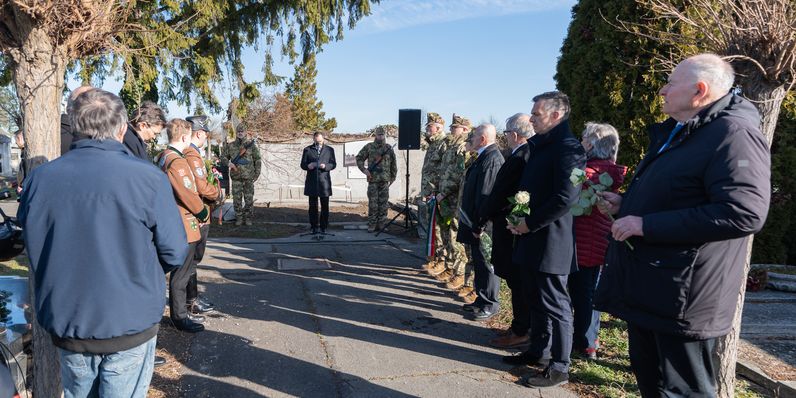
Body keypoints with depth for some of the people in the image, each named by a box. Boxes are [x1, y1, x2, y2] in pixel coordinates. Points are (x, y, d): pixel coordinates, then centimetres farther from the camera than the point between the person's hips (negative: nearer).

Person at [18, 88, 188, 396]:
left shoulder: (40, 178, -7)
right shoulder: (147, 178, -18)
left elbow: (33, 248, 5)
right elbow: (174, 252, -14)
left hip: (65, 323, 4)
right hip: (130, 323, -3)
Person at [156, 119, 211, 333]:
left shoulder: (163, 156, 12)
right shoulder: (177, 161, -20)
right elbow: (188, 193, -22)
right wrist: (202, 211, -6)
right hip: (184, 225, -10)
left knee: (183, 270, 19)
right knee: (181, 273, 1)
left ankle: (181, 312, 29)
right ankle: (179, 316, 12)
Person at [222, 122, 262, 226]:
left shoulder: (251, 145, 0)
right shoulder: (230, 146, 5)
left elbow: (258, 160, 3)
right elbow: (223, 157, 12)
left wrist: (257, 173, -2)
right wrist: (228, 163, -10)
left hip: (248, 178, -1)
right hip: (236, 178, 2)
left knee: (249, 199, 3)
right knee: (237, 199, 5)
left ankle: (248, 218, 14)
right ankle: (239, 218, 15)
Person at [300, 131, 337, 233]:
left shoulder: (329, 150, 10)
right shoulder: (307, 150, 10)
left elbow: (333, 164, 7)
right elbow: (303, 165, 9)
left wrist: (326, 166, -13)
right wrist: (308, 166, -14)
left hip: (324, 182, 0)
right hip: (311, 182, 0)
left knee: (325, 206, 1)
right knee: (313, 206, 5)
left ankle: (323, 227, 9)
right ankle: (314, 227, 12)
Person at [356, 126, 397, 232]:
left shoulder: (389, 148, 8)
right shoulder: (369, 147, 4)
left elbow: (393, 164, 13)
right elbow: (359, 158, 8)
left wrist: (393, 176, 11)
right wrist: (364, 170, -4)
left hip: (385, 180, 2)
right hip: (373, 180, -2)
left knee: (383, 204, 4)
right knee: (373, 204, -1)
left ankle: (382, 225, 12)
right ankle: (371, 225, 6)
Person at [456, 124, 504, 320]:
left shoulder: (492, 159, -20)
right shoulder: (483, 157, 11)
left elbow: (488, 196, -24)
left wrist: (480, 225, -21)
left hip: (483, 225, -10)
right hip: (475, 222, 10)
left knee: (486, 264, 2)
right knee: (479, 262, 18)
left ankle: (490, 305, 15)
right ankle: (482, 299, 31)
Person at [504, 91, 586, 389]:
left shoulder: (568, 148, -17)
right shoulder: (540, 144, 14)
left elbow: (565, 198, -26)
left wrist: (529, 224, -18)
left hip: (551, 241, -9)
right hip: (533, 239, 10)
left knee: (555, 304, 1)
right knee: (536, 298, 19)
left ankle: (559, 368, 14)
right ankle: (537, 350, 35)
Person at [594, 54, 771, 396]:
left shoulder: (735, 134, -17)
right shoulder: (676, 133, 15)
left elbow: (744, 213, -30)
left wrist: (646, 224, -28)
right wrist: (625, 205, 12)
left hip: (682, 297, -10)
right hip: (645, 288, 10)